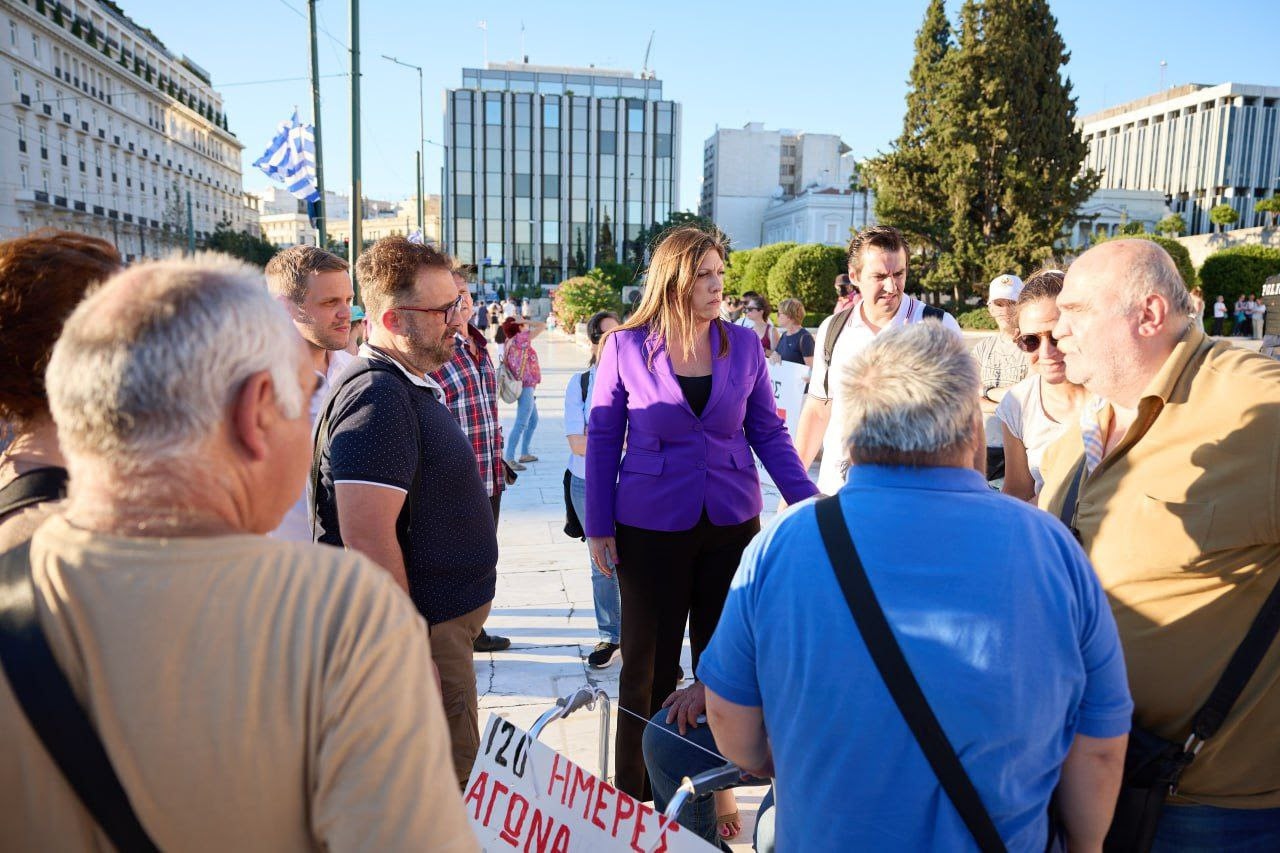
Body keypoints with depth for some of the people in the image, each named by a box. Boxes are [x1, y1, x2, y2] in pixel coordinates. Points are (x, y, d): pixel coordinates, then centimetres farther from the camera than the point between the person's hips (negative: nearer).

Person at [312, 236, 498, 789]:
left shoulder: (415, 384, 10)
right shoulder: (377, 398, -23)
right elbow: (368, 539, -29)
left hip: (448, 619, 10)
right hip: (423, 629, -10)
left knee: (454, 758, 22)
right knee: (445, 774, 5)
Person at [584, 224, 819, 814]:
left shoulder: (744, 345, -1)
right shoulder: (626, 347, -7)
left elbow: (768, 432, 4)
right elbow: (602, 439, -2)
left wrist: (809, 503, -6)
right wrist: (598, 527, -2)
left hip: (732, 523, 2)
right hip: (650, 527, -2)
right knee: (649, 664, 11)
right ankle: (636, 794, 30)